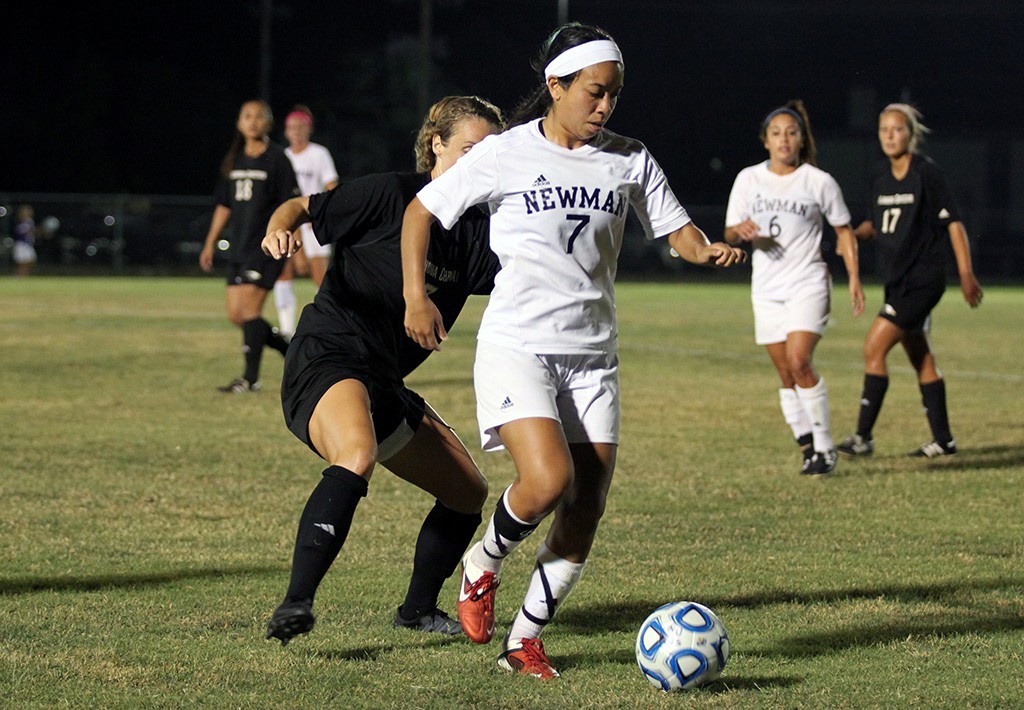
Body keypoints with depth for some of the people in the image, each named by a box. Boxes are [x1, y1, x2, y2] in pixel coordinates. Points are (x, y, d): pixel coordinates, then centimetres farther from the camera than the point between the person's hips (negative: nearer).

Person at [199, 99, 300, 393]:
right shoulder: (234, 161, 13)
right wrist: (210, 244, 18)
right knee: (236, 314, 5)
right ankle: (292, 351, 21)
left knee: (249, 308, -13)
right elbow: (224, 205, 20)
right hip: (240, 248, 7)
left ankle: (250, 377, -8)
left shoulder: (276, 159, -6)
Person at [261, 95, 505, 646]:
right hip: (327, 359, -8)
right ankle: (294, 606, -44)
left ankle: (418, 609, 32)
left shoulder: (475, 232, 10)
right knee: (358, 457, -38)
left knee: (468, 492, 12)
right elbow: (302, 207, -4)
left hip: (383, 382, 8)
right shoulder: (389, 195, -8)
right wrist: (279, 229, -25)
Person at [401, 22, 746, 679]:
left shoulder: (628, 161, 7)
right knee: (549, 480, -24)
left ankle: (525, 640, 15)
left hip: (593, 356, 4)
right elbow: (422, 211, 4)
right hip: (517, 347, -4)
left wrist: (706, 251, -13)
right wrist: (417, 296, -6)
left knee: (586, 512, -1)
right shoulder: (505, 154, -3)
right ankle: (482, 565, 7)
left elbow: (677, 230, 10)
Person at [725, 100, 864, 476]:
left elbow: (844, 230, 7)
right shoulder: (748, 179, 5)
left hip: (808, 284, -4)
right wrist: (741, 231, -15)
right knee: (786, 374, 3)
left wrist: (854, 278, -1)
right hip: (767, 288, 4)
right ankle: (807, 446, 11)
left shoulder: (820, 181, -2)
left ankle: (825, 446, -10)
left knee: (799, 362, -18)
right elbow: (730, 233, 9)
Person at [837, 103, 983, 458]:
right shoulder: (881, 175, 9)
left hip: (923, 279, -8)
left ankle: (864, 435, -12)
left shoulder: (927, 173, -10)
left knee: (874, 347, -15)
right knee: (920, 359, 12)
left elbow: (953, 223, -8)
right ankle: (943, 439, 20)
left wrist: (966, 275, -12)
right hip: (897, 281, 8)